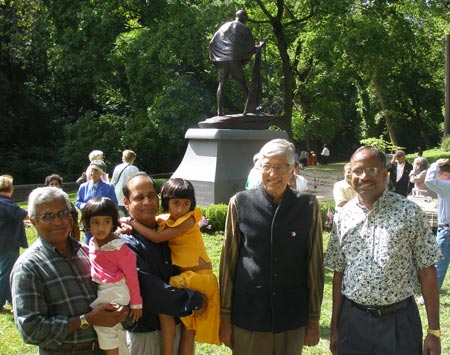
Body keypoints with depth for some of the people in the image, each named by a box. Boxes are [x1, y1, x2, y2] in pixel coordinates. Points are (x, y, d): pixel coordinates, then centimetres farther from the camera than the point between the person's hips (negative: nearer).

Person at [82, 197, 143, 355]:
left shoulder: (118, 247, -16)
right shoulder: (92, 243, 4)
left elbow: (131, 274, -14)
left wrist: (136, 303, -12)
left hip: (116, 290, -7)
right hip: (101, 290, 7)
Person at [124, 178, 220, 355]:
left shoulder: (190, 218, -16)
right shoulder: (165, 220, 4)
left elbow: (157, 237, -22)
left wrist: (132, 222, -14)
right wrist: (129, 226, -9)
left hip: (199, 277, -7)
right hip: (184, 276, 7)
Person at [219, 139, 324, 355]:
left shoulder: (309, 207, -3)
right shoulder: (240, 204, -4)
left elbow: (314, 266, 2)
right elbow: (228, 262, 1)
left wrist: (314, 319, 5)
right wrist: (225, 316, 3)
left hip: (292, 320, 1)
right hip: (247, 317, 0)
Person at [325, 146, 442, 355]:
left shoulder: (409, 212, -5)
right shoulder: (343, 217, 3)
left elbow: (427, 272, -4)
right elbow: (339, 274, 7)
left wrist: (434, 332, -6)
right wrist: (335, 328, 7)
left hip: (399, 321, -2)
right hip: (353, 320, 3)